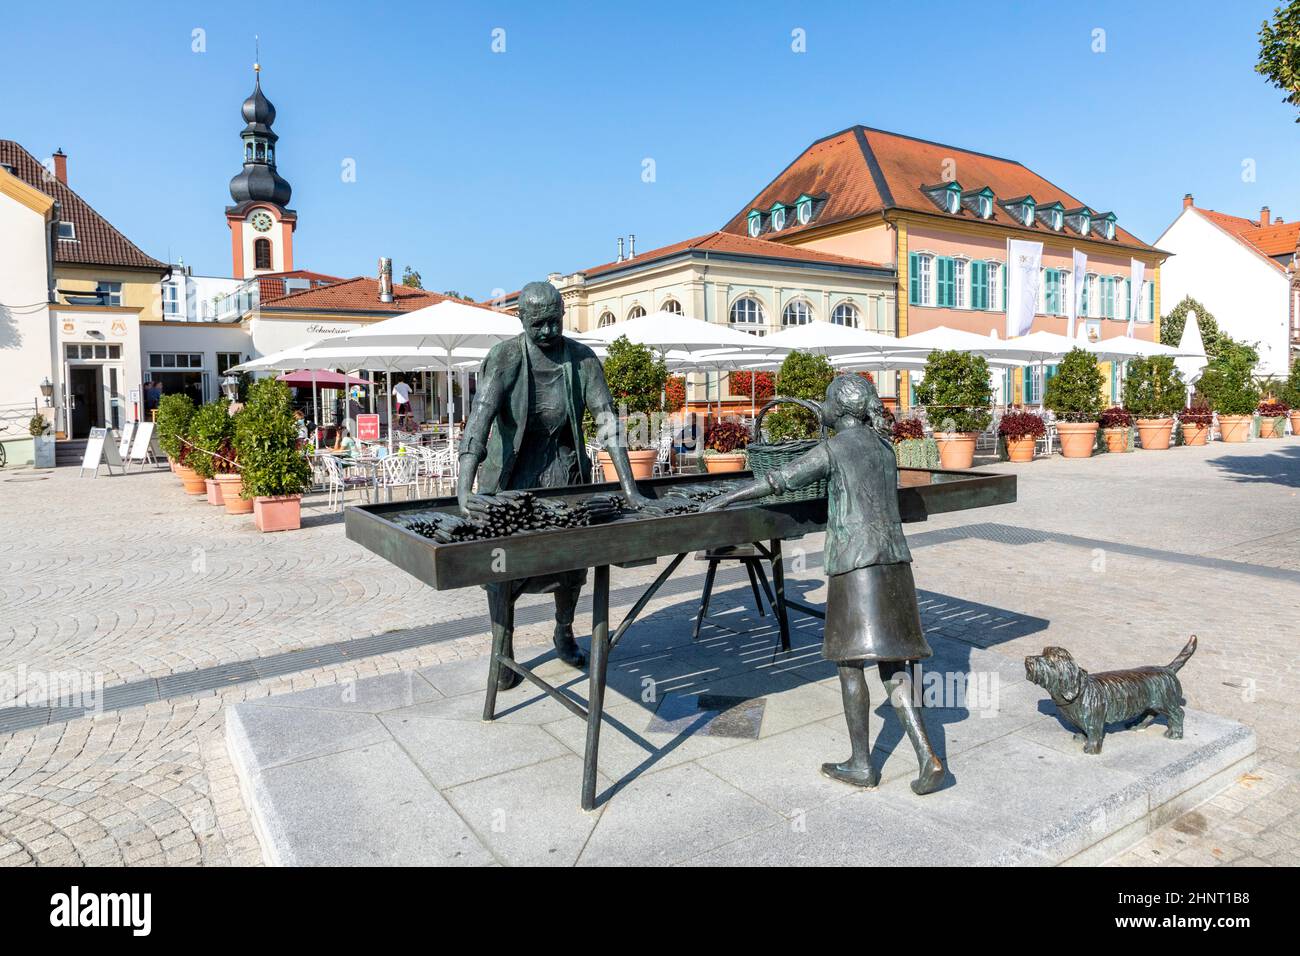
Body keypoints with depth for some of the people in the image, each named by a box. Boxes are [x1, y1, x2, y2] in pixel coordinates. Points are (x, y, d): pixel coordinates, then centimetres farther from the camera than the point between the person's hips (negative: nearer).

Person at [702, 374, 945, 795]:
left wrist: (726, 498, -1)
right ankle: (927, 756, 2)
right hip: (893, 556, 7)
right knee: (892, 658, 9)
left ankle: (861, 763, 11)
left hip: (855, 560, -7)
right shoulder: (882, 445, 14)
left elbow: (779, 480, -8)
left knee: (850, 659, 2)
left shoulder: (834, 448, -7)